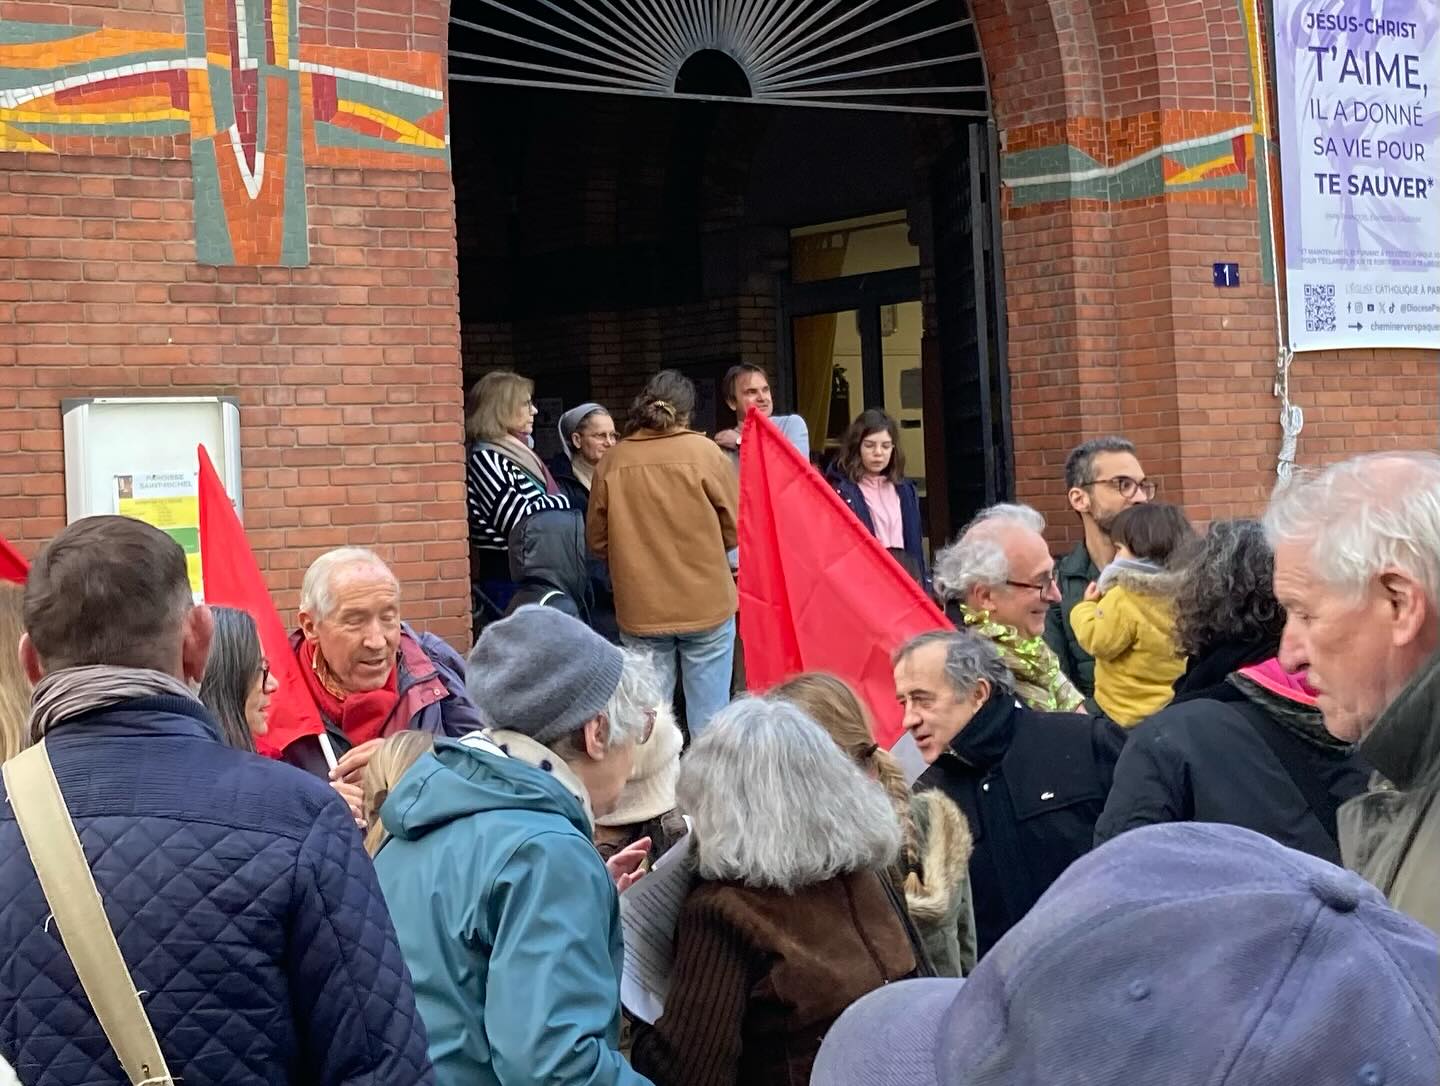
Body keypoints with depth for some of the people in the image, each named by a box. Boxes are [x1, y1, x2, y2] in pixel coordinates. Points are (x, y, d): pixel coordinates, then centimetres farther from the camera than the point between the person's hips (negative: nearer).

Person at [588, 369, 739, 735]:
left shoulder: (612, 461, -3)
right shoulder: (703, 452, -8)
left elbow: (597, 540, 6)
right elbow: (734, 527, -1)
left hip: (640, 609, 2)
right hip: (706, 604, -2)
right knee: (709, 718, 5)